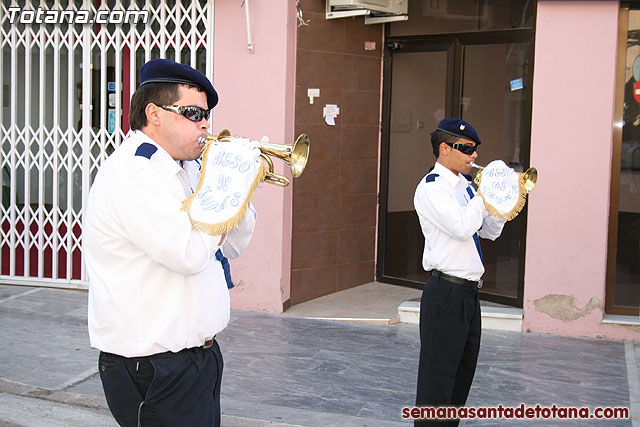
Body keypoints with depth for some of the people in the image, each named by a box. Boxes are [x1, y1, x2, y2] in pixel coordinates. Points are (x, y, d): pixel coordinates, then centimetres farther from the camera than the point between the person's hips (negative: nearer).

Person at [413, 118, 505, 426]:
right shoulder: (432, 187, -12)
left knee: (463, 372, 17)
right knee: (439, 376, -3)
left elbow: (490, 232, 17)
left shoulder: (464, 185, 14)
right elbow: (462, 227, -25)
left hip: (468, 293, 9)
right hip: (446, 293, -9)